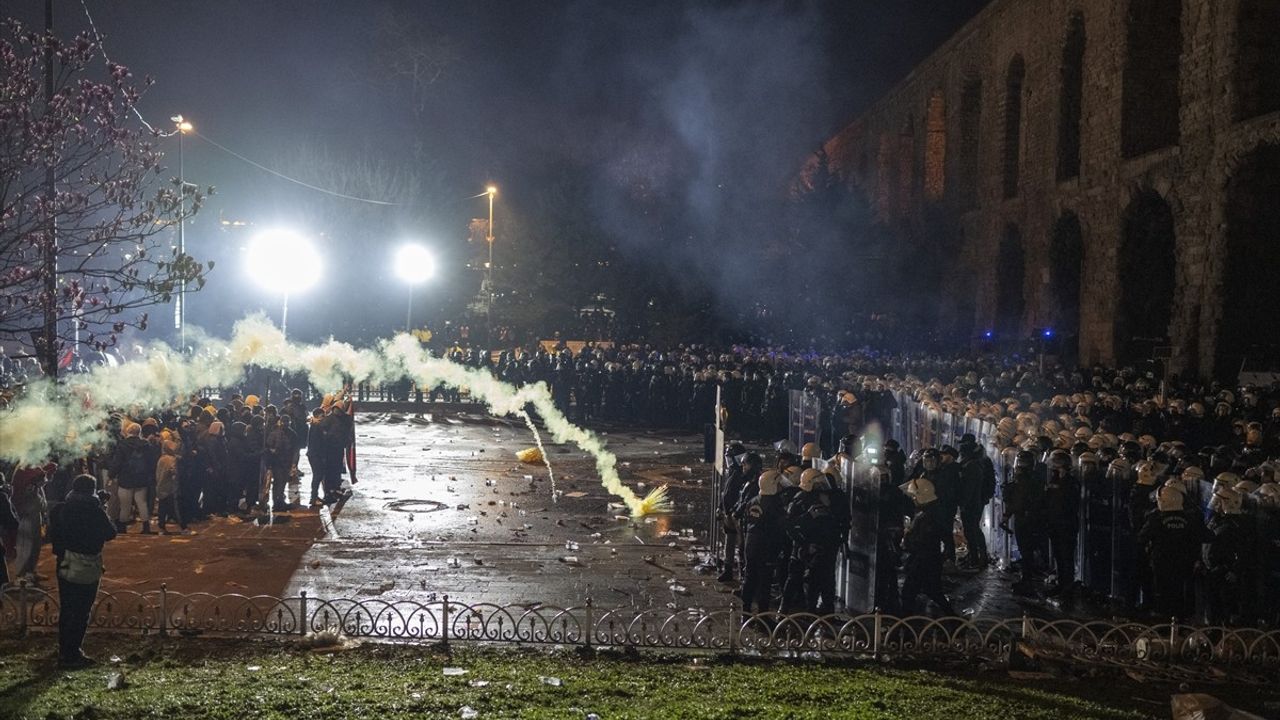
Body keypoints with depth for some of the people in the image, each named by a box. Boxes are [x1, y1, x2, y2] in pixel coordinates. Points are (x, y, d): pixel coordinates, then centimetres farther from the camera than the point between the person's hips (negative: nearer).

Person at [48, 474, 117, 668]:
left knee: (66, 609, 16)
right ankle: (72, 654, 4)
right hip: (88, 567, -5)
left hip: (65, 565, 5)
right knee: (81, 611, 2)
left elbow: (52, 534, 9)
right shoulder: (94, 511, -15)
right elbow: (110, 533, -6)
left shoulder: (60, 510, 0)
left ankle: (65, 651, 25)